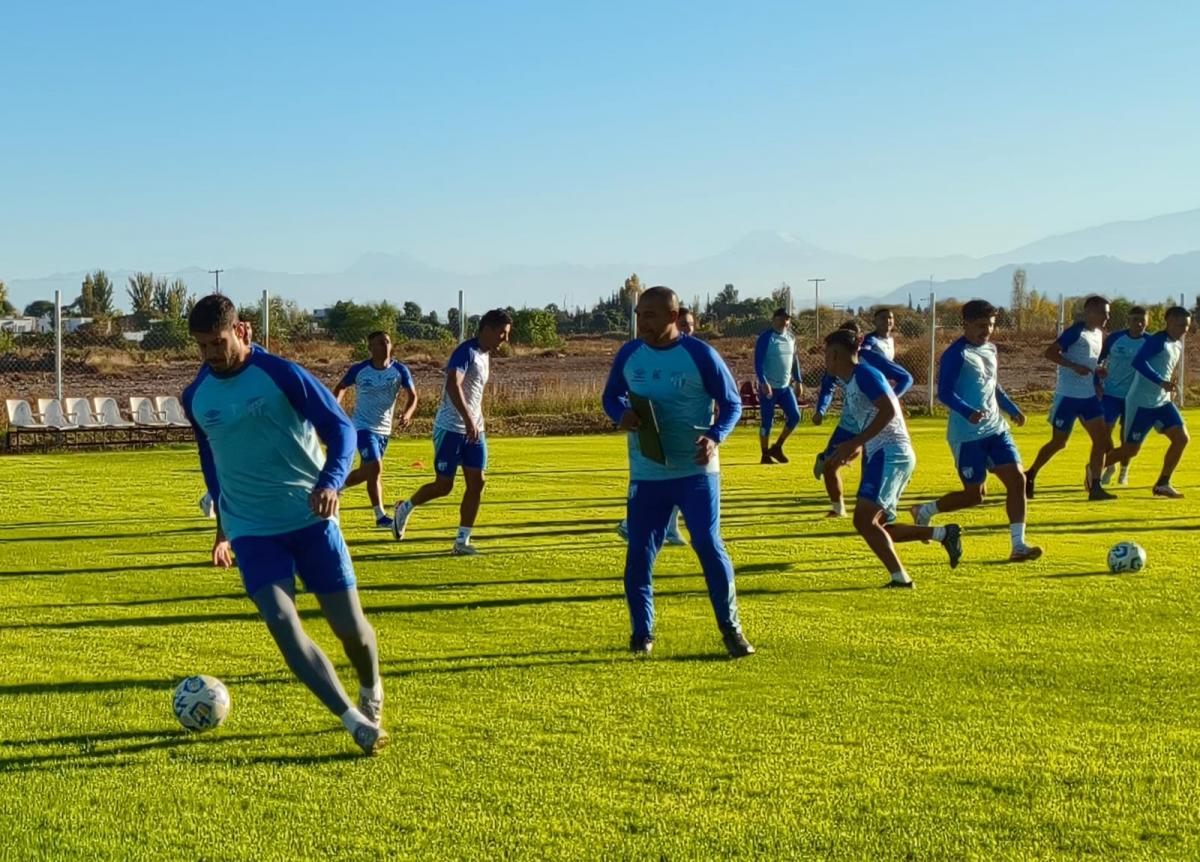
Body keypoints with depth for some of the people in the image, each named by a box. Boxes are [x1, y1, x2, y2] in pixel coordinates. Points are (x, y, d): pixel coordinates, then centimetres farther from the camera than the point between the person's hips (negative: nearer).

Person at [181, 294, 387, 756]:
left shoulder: (282, 374, -9)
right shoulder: (195, 397, 4)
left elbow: (340, 428, -8)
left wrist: (330, 483, -25)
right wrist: (224, 526, 23)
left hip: (311, 518, -2)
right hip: (251, 530, 3)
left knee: (348, 623, 1)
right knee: (281, 622, -18)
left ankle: (372, 692, 34)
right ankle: (355, 721, -12)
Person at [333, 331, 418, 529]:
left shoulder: (399, 370, -7)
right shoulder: (359, 370, -10)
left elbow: (412, 396, -3)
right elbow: (341, 388, 7)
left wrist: (407, 414, -22)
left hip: (384, 429, 4)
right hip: (363, 427, -4)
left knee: (365, 472, 14)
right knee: (375, 468, -17)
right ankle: (380, 516, -10)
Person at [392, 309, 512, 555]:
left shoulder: (485, 356, 13)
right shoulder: (466, 352, -15)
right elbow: (453, 386, -29)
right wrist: (468, 419, -36)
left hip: (473, 430, 8)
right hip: (451, 429, -8)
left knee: (477, 482, -1)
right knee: (444, 485, -2)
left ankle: (461, 541, 4)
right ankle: (405, 508, 25)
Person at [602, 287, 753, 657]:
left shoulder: (700, 355, -8)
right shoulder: (628, 355, 2)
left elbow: (732, 402, 0)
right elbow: (611, 395, 16)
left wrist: (715, 437, -19)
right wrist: (621, 415, -9)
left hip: (696, 471, -3)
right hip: (646, 474, 3)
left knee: (709, 546, -6)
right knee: (639, 553, 3)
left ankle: (731, 629, 9)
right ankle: (642, 633, 19)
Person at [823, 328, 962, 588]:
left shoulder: (863, 373, -9)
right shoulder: (850, 383, 20)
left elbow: (888, 410, -21)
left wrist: (855, 442, -22)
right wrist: (857, 447, 15)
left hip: (891, 454, -10)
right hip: (880, 456, 10)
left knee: (864, 519, -19)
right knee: (874, 526, 9)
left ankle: (900, 578, -19)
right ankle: (944, 534, 11)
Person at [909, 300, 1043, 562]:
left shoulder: (990, 349, 13)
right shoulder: (956, 354, -13)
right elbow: (944, 393, -19)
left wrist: (1013, 410, 17)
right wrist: (968, 412, -33)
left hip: (996, 429, 8)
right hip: (967, 435, -7)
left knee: (1017, 480, -5)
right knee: (974, 495, -2)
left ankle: (1018, 546, -2)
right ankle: (925, 512, 22)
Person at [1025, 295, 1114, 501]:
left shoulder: (1099, 334, 13)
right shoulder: (1076, 331, -11)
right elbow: (1050, 352, -17)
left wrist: (1098, 371, 6)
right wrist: (1075, 366, -26)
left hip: (1089, 397, 8)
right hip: (1068, 396, -8)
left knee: (1101, 439, -2)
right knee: (1058, 442, 1)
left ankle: (1095, 487, 2)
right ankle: (1029, 476, 18)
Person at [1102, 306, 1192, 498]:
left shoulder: (1178, 345, 13)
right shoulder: (1157, 341, -15)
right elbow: (1138, 362, -28)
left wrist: (1171, 385, 11)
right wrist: (1162, 383, -32)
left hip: (1162, 402, 8)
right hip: (1141, 403, -8)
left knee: (1182, 438, -5)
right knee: (1131, 449, -2)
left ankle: (1162, 484, 5)